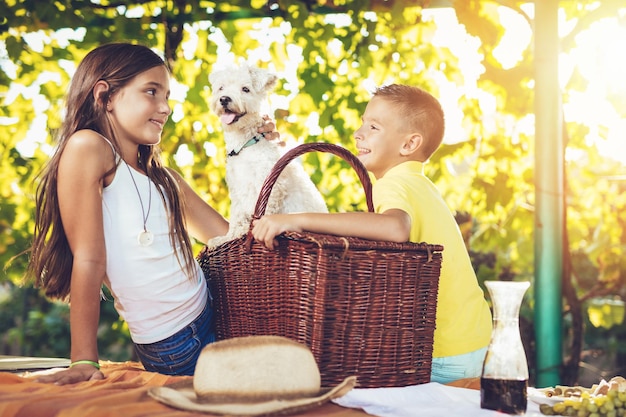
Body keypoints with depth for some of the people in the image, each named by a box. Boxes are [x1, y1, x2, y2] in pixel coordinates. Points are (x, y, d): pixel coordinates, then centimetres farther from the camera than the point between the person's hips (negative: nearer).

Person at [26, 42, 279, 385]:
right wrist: (84, 361, -17)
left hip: (213, 319, 7)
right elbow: (88, 258, -16)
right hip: (173, 349, -7)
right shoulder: (87, 148, -12)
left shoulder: (163, 177, 9)